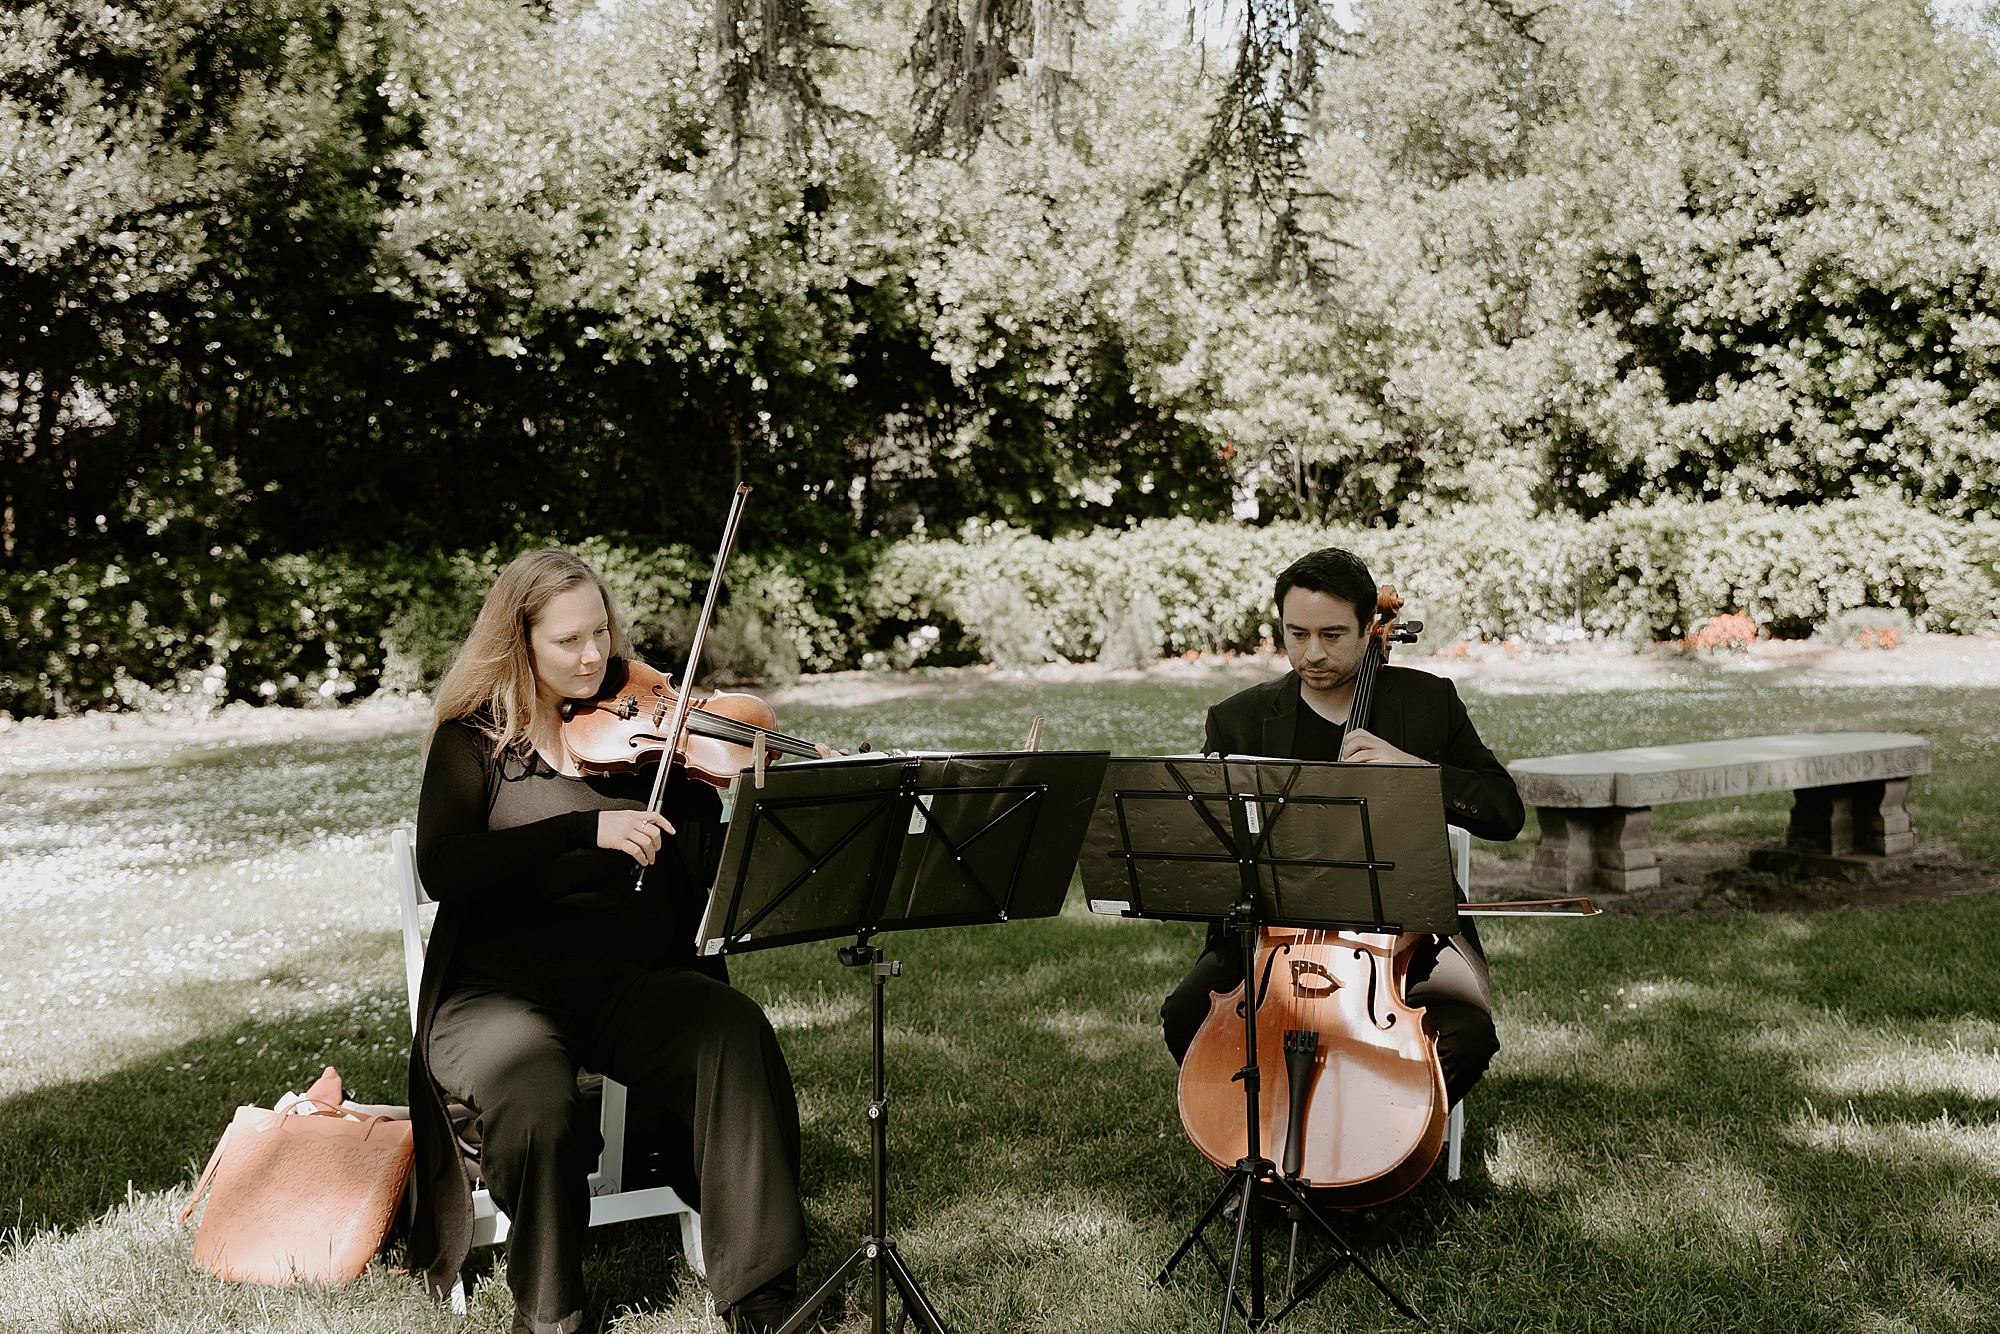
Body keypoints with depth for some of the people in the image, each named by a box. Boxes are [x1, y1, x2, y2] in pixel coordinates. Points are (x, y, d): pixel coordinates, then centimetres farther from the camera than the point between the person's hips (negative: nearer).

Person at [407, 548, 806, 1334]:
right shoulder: (474, 739, 4)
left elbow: (713, 874, 0)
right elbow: (440, 869, -14)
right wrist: (588, 829, -25)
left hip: (635, 980, 2)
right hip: (500, 987, -1)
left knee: (739, 1038, -29)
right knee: (535, 1099, -33)